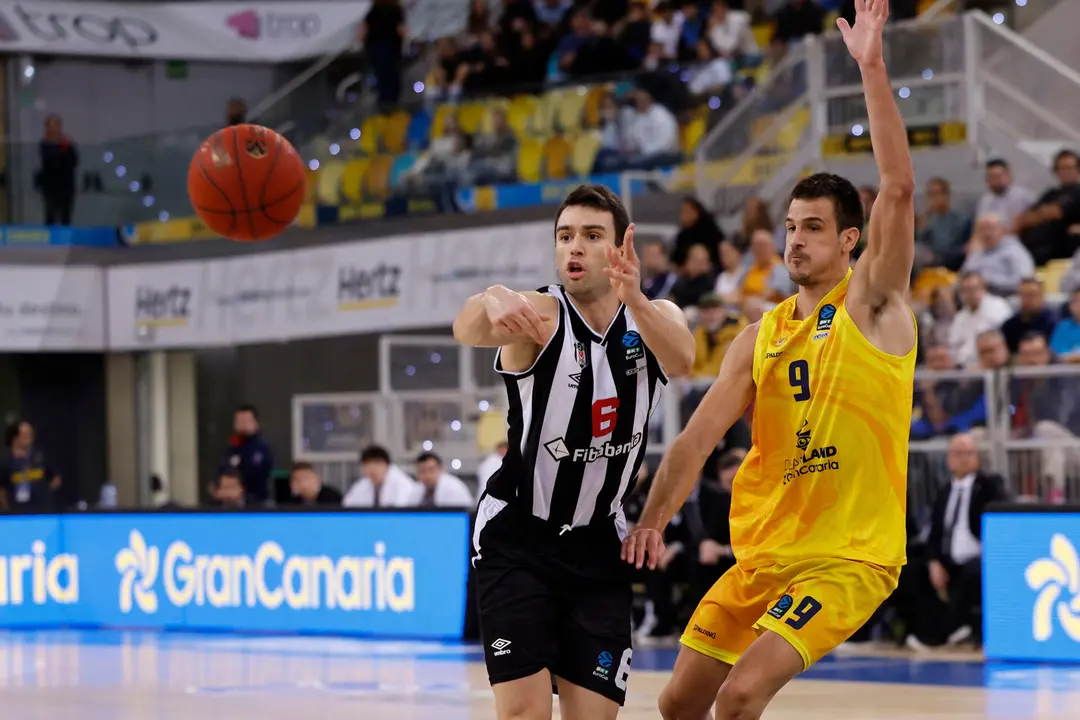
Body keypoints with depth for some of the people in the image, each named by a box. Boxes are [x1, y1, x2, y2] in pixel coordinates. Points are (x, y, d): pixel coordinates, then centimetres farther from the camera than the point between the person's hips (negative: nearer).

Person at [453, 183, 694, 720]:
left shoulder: (654, 316, -3)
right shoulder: (538, 315, -15)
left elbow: (681, 359, -28)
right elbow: (466, 329, -38)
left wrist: (633, 299, -48)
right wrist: (492, 305, -63)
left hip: (597, 544, 4)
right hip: (517, 537, -4)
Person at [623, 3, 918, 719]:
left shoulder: (874, 303, -3)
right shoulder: (761, 337, 11)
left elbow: (899, 189, -17)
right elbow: (700, 435, 5)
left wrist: (872, 67, -21)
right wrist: (654, 518, -10)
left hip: (849, 557, -6)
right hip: (762, 553, 7)